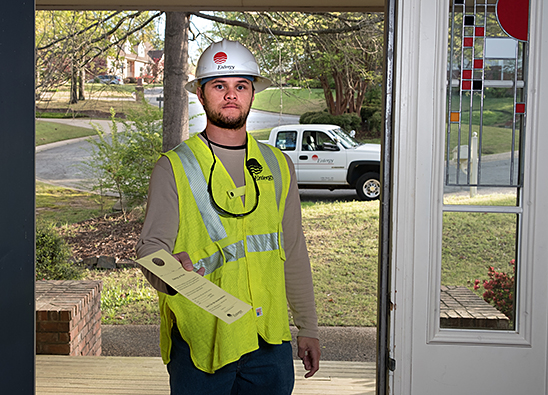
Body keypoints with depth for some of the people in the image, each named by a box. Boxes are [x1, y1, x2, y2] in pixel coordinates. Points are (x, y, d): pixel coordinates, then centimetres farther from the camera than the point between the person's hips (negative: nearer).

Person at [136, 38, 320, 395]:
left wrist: (308, 329, 16)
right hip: (200, 341, -3)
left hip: (269, 340, 4)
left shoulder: (278, 166, 11)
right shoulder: (175, 168, -2)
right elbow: (151, 246, -10)